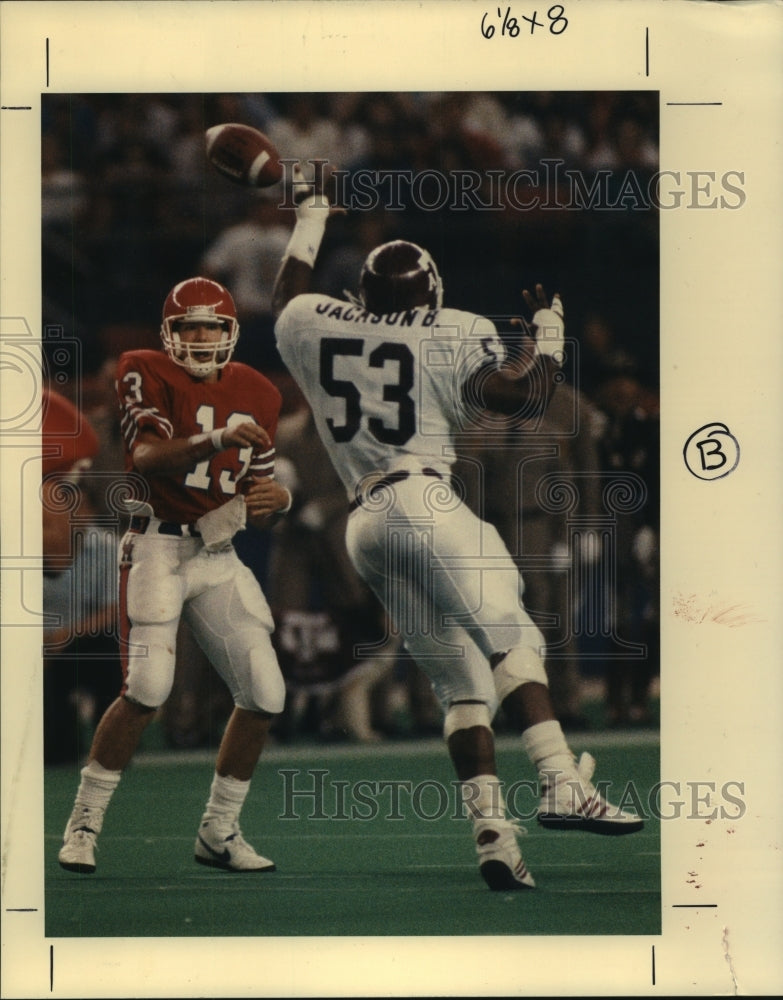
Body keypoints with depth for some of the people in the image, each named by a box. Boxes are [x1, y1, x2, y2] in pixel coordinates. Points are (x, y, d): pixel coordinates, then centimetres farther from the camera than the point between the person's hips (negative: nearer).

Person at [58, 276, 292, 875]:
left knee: (265, 694, -2)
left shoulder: (256, 394, 10)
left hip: (219, 557, 6)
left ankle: (220, 830, 14)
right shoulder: (147, 374, -6)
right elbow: (147, 456, -23)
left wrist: (275, 500, -9)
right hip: (159, 549, -6)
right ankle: (84, 823, -5)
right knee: (148, 689, -20)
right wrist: (217, 440, -38)